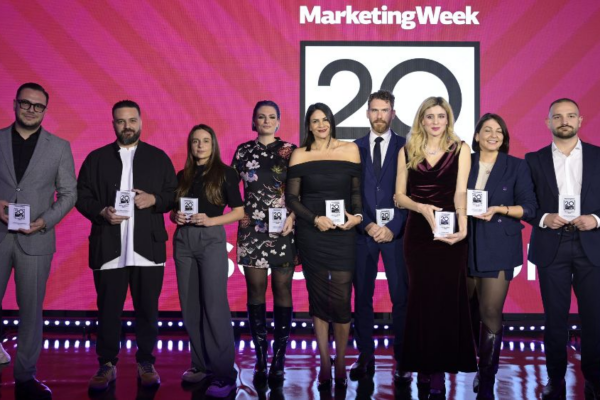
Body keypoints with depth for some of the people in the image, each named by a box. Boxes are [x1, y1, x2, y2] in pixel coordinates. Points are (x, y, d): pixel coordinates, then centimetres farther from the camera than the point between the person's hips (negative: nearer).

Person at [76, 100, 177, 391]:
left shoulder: (158, 157, 10)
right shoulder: (96, 158, 10)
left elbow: (173, 195, 7)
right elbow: (82, 197, 6)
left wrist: (154, 200, -12)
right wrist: (101, 212, -12)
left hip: (148, 247, 0)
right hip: (108, 248, 0)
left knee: (147, 309, 6)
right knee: (108, 309, 6)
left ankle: (146, 364, 19)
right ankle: (106, 365, 19)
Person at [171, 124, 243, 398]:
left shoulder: (224, 173, 1)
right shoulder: (183, 176, 12)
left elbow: (239, 212, -2)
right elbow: (173, 210, 17)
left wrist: (210, 220, -15)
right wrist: (176, 217, -6)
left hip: (211, 239, -5)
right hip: (183, 240, 5)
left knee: (214, 306, -7)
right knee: (190, 307, 7)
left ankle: (225, 374, -3)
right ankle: (201, 365, 18)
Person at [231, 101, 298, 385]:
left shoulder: (290, 151, 5)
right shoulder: (243, 151, 10)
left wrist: (293, 216, -11)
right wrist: (239, 213, 0)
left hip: (282, 230, -1)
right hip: (252, 229, 1)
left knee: (282, 290, -1)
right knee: (256, 290, 1)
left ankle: (279, 359, 6)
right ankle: (260, 359, 8)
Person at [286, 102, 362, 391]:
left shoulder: (350, 150, 5)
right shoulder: (299, 155, 3)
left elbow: (356, 190, 9)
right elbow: (291, 197, 2)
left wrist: (357, 215, -9)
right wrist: (314, 219, -12)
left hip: (342, 234, 0)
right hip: (311, 234, 1)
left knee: (341, 299, -3)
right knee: (317, 297, 7)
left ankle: (340, 363, 14)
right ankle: (324, 365, 18)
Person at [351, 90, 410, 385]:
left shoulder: (406, 147, 3)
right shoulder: (355, 148, 9)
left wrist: (393, 228, -11)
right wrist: (367, 225, -6)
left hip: (396, 232, -2)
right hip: (362, 231, 2)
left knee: (401, 297, -1)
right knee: (362, 296, 6)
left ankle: (402, 361, 8)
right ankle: (365, 357, 17)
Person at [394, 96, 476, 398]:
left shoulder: (460, 149, 2)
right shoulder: (407, 152, 7)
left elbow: (460, 192, -10)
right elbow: (399, 196, 4)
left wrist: (462, 227, -27)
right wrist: (422, 208, -16)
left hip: (449, 231, -2)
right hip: (418, 231, 2)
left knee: (446, 298, -1)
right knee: (421, 298, 4)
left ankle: (439, 371, 7)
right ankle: (424, 366, 14)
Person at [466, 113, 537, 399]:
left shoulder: (517, 166, 3)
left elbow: (529, 208, 0)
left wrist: (499, 209, -14)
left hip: (498, 248, -2)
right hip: (465, 245, 3)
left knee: (491, 313, -5)